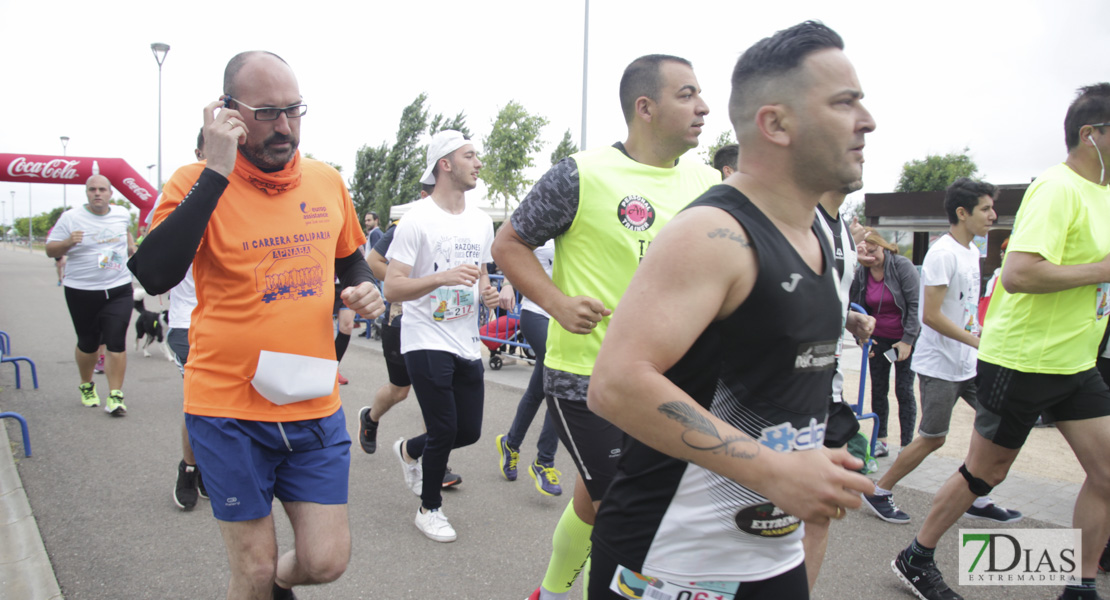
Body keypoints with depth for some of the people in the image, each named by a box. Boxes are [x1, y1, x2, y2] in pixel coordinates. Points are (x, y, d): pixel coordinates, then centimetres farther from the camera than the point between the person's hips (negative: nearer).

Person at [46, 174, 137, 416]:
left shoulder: (122, 214, 7)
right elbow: (50, 250, -3)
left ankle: (115, 395, -3)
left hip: (118, 289, 1)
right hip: (82, 291, -1)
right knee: (88, 344, 10)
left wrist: (131, 245, 16)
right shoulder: (70, 218, -4)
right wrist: (68, 242, -21)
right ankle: (87, 386, 36)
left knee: (116, 342, -8)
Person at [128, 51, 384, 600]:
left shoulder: (327, 181, 5)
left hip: (315, 405, 4)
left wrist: (362, 289, -1)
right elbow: (155, 276, -26)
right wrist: (216, 172, -26)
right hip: (231, 409, -3)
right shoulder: (197, 183, -8)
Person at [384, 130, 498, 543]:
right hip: (427, 342, -6)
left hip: (467, 344, 7)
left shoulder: (481, 221, 9)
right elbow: (392, 288, -17)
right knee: (444, 430, -4)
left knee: (469, 430, 9)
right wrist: (442, 278, -31)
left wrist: (487, 293, -1)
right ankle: (429, 509, 20)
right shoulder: (417, 220, -12)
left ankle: (410, 451, 39)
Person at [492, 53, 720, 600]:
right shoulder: (583, 176, -12)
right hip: (586, 376, -5)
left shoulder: (706, 182, 6)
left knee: (594, 503, 17)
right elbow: (509, 244, -4)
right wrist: (559, 304, -17)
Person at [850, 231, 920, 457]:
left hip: (905, 339, -4)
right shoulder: (860, 273, -4)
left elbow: (916, 304, -15)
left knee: (904, 390, -3)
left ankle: (907, 445, 5)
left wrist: (907, 340, -17)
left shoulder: (902, 266, -15)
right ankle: (880, 441, 18)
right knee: (878, 389, 7)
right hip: (878, 339, 4)